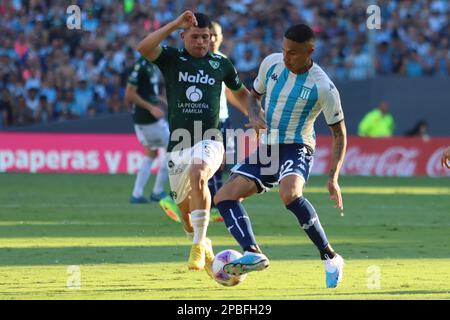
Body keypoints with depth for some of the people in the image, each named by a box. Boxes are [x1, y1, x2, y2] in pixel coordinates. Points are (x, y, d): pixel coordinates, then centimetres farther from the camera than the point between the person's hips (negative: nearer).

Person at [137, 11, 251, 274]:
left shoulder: (220, 64, 7)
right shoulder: (172, 59, 4)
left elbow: (242, 93, 24)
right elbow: (144, 48, -18)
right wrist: (175, 24, -22)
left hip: (209, 141, -2)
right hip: (178, 145, 2)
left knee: (197, 175, -35)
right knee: (185, 209, 10)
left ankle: (199, 245, -31)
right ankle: (205, 250, 39)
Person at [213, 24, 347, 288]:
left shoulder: (323, 87, -16)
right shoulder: (272, 63, -2)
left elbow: (339, 133, -7)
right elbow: (254, 95, 18)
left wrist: (333, 179, -14)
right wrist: (254, 116, -6)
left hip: (297, 149, -7)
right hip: (267, 147, 7)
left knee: (290, 194, -37)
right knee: (224, 197, -10)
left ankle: (330, 257, -28)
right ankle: (253, 253, -23)